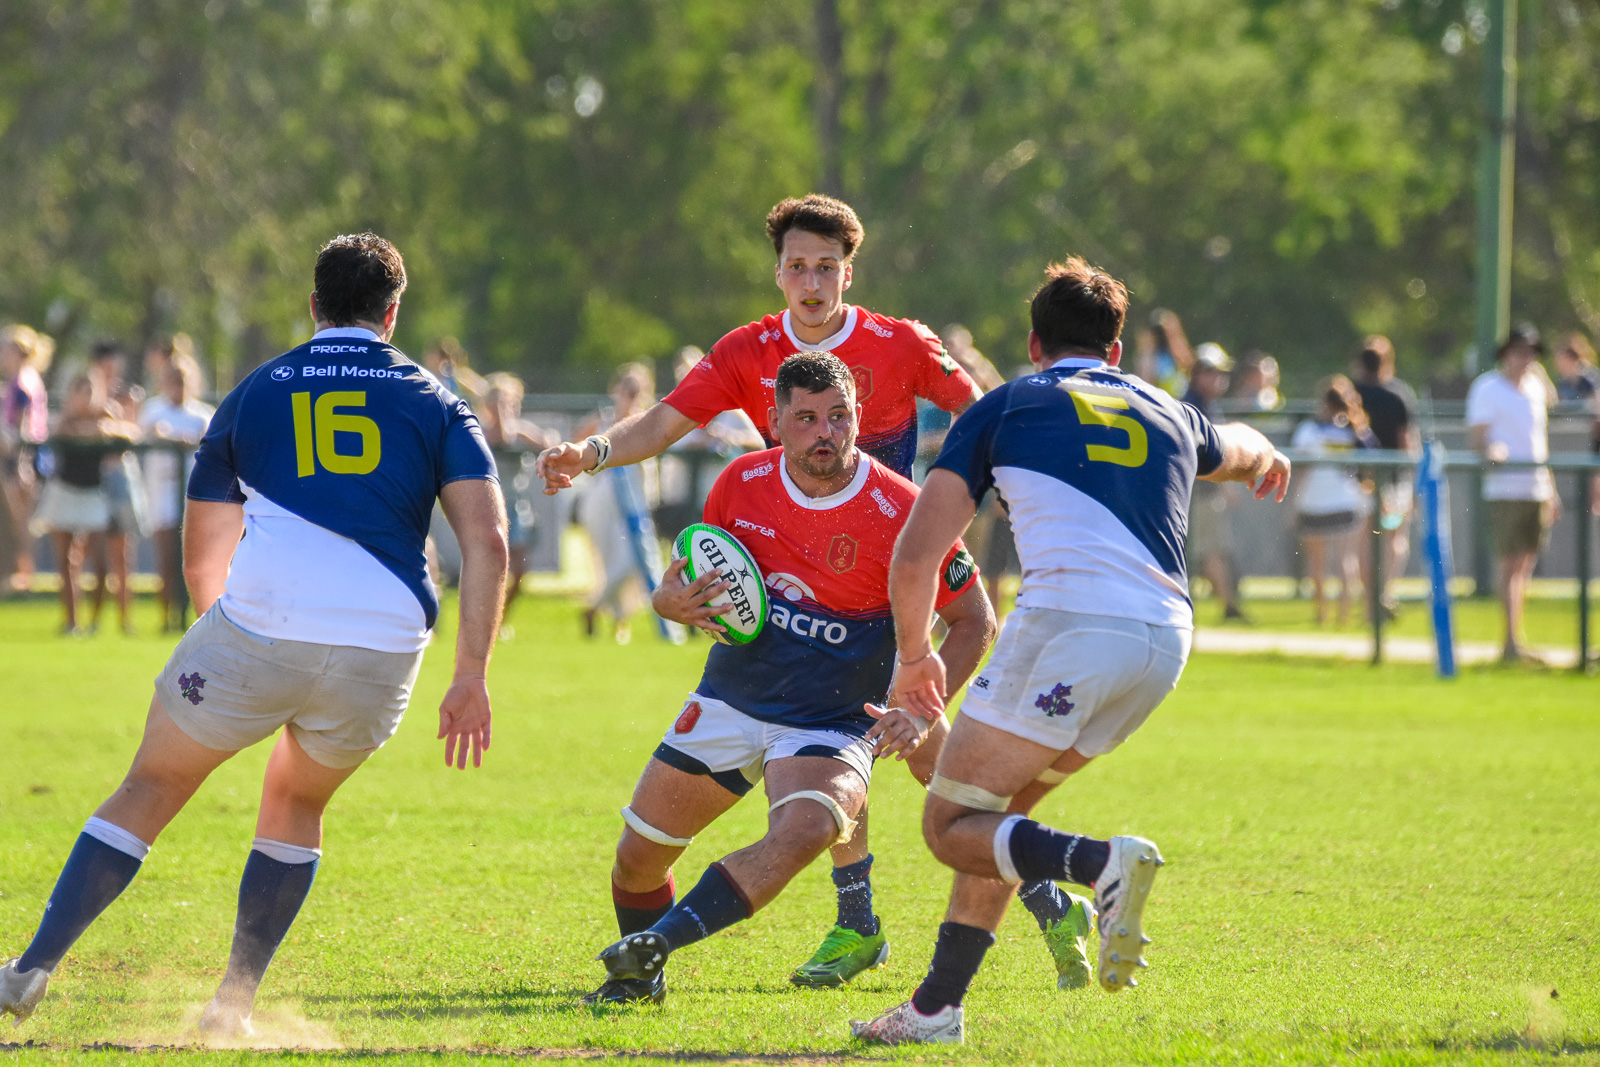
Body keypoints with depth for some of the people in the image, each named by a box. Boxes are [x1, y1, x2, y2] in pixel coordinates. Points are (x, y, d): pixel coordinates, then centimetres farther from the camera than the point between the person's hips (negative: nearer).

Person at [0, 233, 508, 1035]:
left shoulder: (254, 393, 16)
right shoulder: (437, 404, 15)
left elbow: (202, 561, 21)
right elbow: (486, 539, 0)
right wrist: (472, 679, 1)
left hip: (258, 628, -1)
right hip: (383, 646, 1)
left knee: (151, 789, 15)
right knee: (297, 807, 26)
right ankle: (232, 1007, 20)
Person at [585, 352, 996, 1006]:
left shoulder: (899, 512, -16)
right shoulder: (741, 484, -4)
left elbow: (975, 621, -6)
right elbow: (693, 583, 11)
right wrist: (674, 602, -13)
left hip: (832, 727, -4)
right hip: (728, 702, 4)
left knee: (801, 834, -34)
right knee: (638, 854, 5)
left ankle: (655, 942, -40)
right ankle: (639, 978, 33)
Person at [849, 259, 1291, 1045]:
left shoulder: (1004, 409, 12)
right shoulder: (1169, 417, 24)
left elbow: (916, 556, 6)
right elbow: (1242, 451, 51)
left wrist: (915, 656, 22)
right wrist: (1267, 461, 75)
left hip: (1068, 621, -6)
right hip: (1165, 638, 6)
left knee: (951, 826, 2)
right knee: (997, 810, 22)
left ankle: (1103, 863, -25)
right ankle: (936, 1008, 16)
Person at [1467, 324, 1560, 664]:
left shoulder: (1536, 387, 16)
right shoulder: (1487, 388, -3)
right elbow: (1477, 437, -8)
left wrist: (1551, 489, 19)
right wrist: (1490, 451, -31)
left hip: (1537, 490, 7)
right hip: (1505, 491, -7)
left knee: (1527, 563, 8)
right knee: (1511, 563, -10)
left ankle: (1515, 645, 13)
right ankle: (1512, 640, -12)